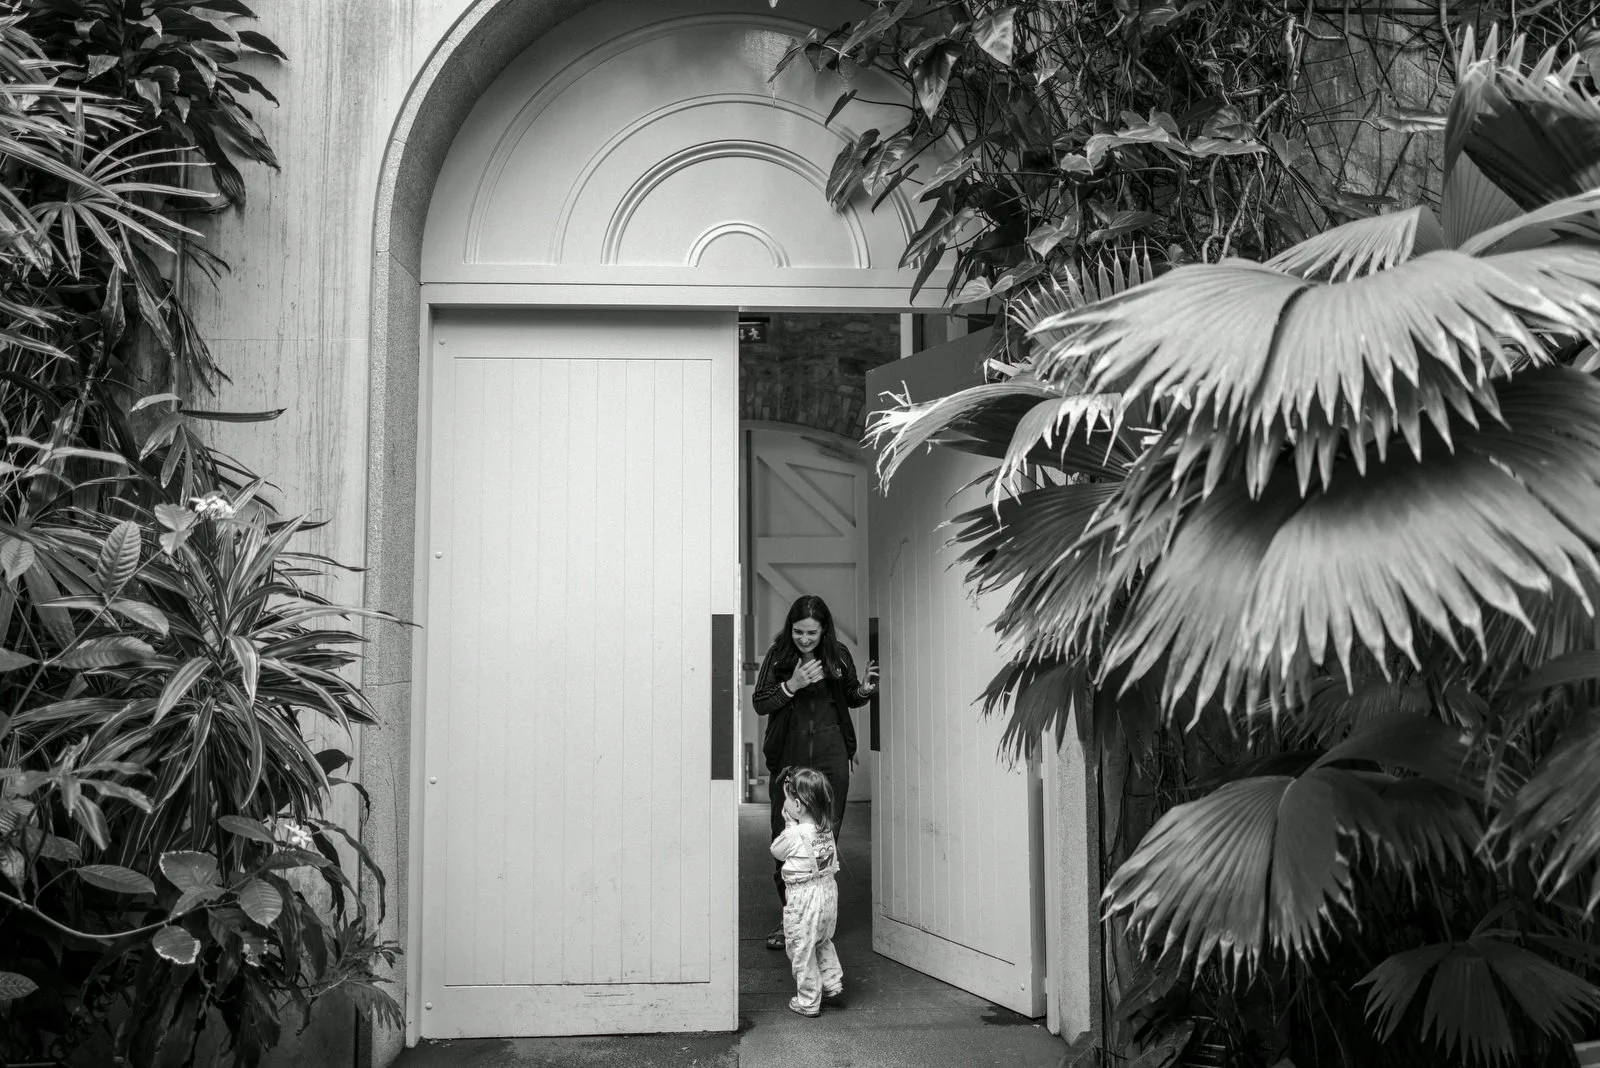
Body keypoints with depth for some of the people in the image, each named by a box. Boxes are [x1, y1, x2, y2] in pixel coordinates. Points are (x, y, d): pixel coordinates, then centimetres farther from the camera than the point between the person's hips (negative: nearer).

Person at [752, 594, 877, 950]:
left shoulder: (839, 656, 1)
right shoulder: (778, 656, -2)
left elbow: (849, 697, 16)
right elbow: (759, 703, -4)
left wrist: (864, 691, -6)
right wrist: (792, 686, -18)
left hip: (830, 754, 0)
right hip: (789, 755, 0)